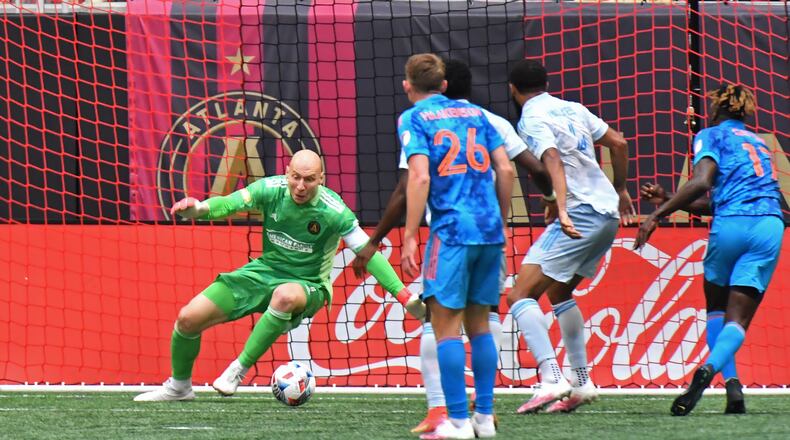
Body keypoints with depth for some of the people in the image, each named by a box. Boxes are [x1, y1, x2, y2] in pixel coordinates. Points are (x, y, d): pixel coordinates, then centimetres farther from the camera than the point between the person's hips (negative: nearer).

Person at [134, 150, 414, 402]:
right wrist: (198, 208, -42)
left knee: (285, 295, -43)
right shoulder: (272, 189, -13)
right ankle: (179, 387, 23)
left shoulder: (333, 211, -20)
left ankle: (239, 370, -28)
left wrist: (403, 293, -25)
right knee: (188, 318, -4)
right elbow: (229, 203, -19)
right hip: (265, 271, 4)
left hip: (307, 285, -4)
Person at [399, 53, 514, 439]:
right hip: (489, 231, 6)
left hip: (451, 230, -6)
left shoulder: (414, 119, 0)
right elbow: (506, 169, 11)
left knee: (446, 324, -3)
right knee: (478, 322, 14)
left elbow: (420, 177, -12)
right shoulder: (474, 113, 16)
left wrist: (410, 237, -11)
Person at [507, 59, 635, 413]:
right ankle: (582, 383, 23)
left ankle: (551, 379, -28)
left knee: (520, 297, -12)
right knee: (559, 293, 26)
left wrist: (562, 211, -36)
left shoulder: (532, 119, -8)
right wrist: (620, 191, 31)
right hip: (608, 211, 9)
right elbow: (618, 143, 18)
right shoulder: (572, 109, 15)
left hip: (581, 214, -9)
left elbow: (553, 161, -24)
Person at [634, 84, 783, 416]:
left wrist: (658, 214, -9)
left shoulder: (712, 136, 9)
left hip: (732, 225, -4)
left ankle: (731, 380, -3)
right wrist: (670, 202, 31)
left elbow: (702, 182, -10)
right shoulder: (756, 141, 29)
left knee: (716, 308, 16)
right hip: (771, 224, 4)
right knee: (738, 318, -1)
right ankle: (710, 368, -29)